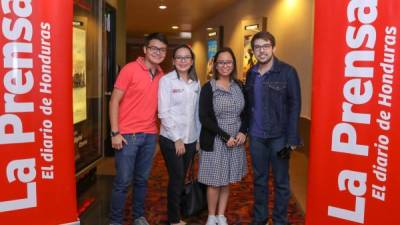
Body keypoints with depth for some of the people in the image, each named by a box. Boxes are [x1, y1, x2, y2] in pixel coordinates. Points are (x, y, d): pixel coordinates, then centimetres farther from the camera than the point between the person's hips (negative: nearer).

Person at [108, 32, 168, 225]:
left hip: (150, 135, 5)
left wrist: (158, 131, 8)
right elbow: (114, 101, -9)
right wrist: (115, 132, -14)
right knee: (123, 182, 3)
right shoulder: (130, 69, -8)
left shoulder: (161, 75, 8)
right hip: (128, 135, -5)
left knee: (142, 180, 15)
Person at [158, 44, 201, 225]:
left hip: (190, 139, 5)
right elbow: (163, 113, -12)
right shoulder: (166, 80, -8)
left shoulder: (195, 82, 8)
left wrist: (198, 136, 8)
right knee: (176, 178, 2)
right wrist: (176, 138, -14)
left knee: (181, 178, 13)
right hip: (171, 139, -5)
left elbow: (197, 111, 11)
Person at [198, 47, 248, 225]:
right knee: (214, 182, 4)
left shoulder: (238, 86, 6)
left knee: (227, 182, 13)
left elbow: (245, 112, 12)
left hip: (235, 141, 4)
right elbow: (204, 118, -13)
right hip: (215, 142, -4)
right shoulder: (208, 88, -7)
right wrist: (225, 136, -17)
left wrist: (243, 132, -7)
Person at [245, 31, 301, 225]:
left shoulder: (287, 72, -7)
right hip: (256, 136, 5)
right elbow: (248, 104, 12)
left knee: (281, 181, 8)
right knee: (259, 180, 16)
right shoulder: (251, 74, 8)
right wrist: (245, 130, 3)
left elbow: (294, 105, -10)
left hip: (278, 136, -4)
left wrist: (291, 139, -15)